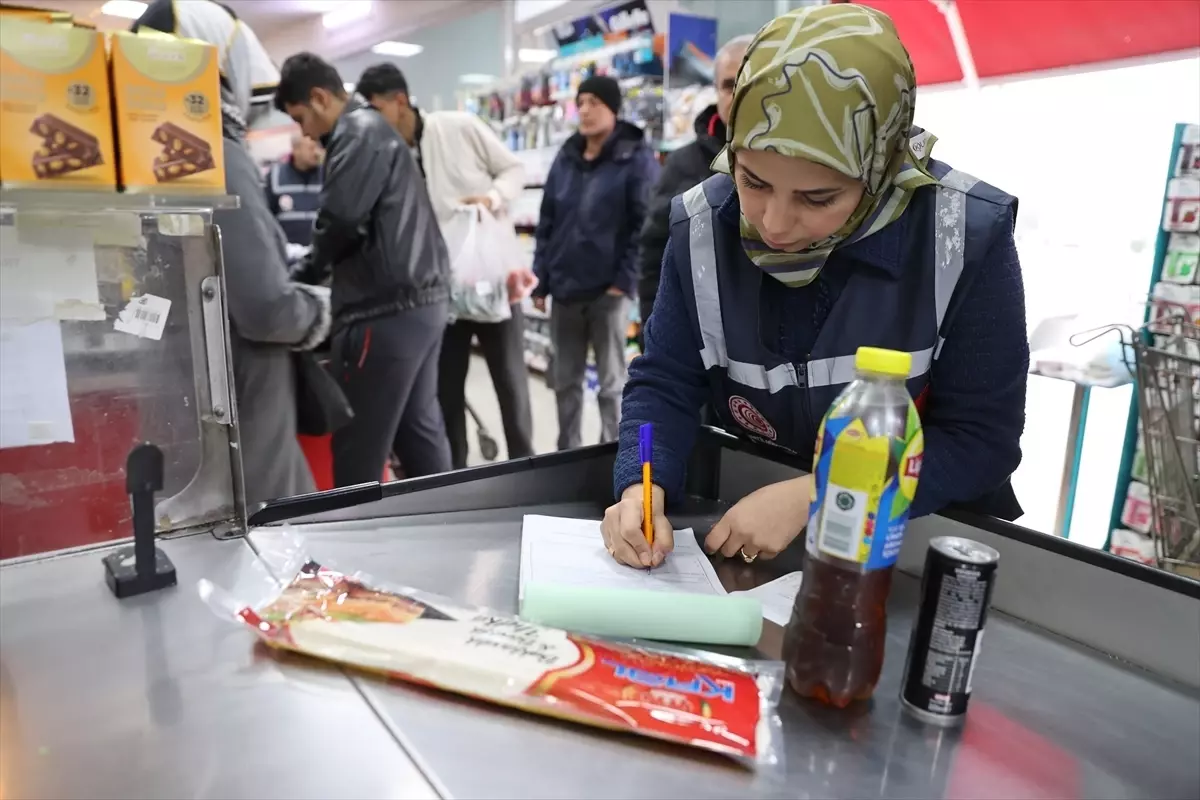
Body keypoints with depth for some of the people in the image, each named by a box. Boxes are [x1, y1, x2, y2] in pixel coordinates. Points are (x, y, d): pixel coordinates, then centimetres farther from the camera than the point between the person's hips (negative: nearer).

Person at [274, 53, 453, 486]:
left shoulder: (359, 134, -8)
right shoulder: (375, 131, 23)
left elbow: (340, 222, -17)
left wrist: (305, 273, 2)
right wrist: (314, 270, 16)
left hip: (387, 307, -10)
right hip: (423, 298, 10)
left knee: (358, 444, -2)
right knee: (419, 427, 14)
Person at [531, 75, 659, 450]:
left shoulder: (636, 159, -4)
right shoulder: (565, 158, 11)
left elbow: (646, 224, -9)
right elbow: (547, 222, 12)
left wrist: (626, 279, -14)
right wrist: (540, 280, 7)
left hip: (609, 291, -5)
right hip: (564, 290, 6)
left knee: (611, 383, 5)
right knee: (564, 380, 13)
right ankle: (567, 454, 28)